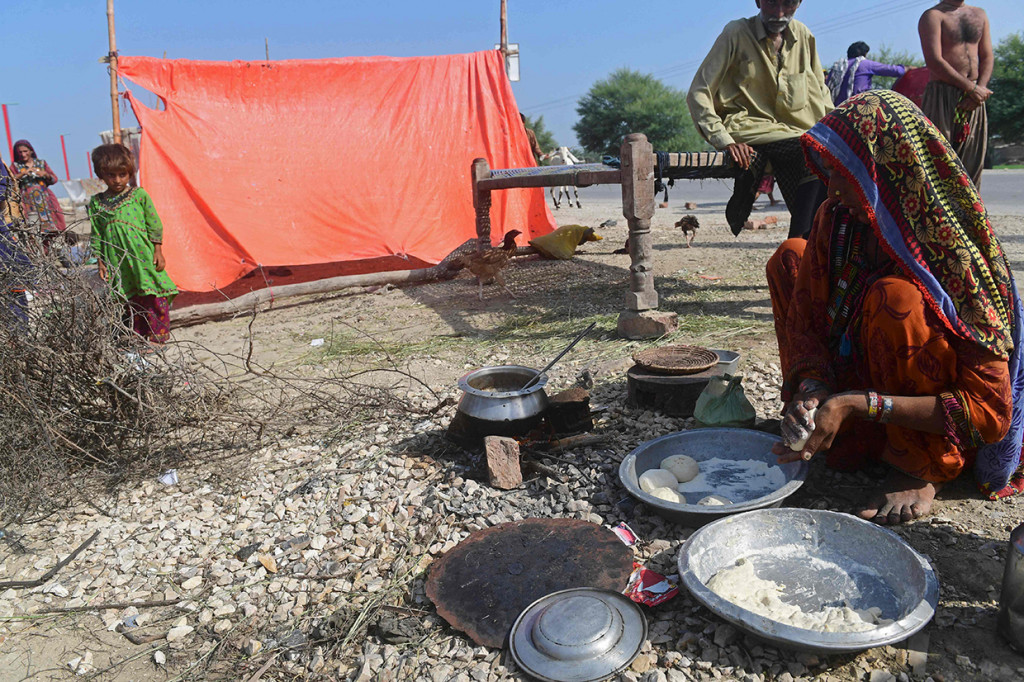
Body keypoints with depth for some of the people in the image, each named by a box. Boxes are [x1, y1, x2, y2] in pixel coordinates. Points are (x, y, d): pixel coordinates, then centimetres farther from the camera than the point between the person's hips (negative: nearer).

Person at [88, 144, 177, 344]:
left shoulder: (139, 195, 2)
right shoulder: (96, 202, 7)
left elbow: (154, 225, 3)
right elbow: (96, 236, 11)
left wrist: (158, 251, -1)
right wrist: (100, 262, 8)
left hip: (144, 259, -2)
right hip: (118, 263, 2)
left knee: (153, 298, -2)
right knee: (129, 302, 5)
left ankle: (157, 337, 8)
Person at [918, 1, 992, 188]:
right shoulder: (933, 16, -2)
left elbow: (987, 57, 14)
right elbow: (934, 61, -14)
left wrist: (980, 87, -6)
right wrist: (971, 88, -14)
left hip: (974, 101, 6)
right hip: (942, 96, -6)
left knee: (973, 161, 4)